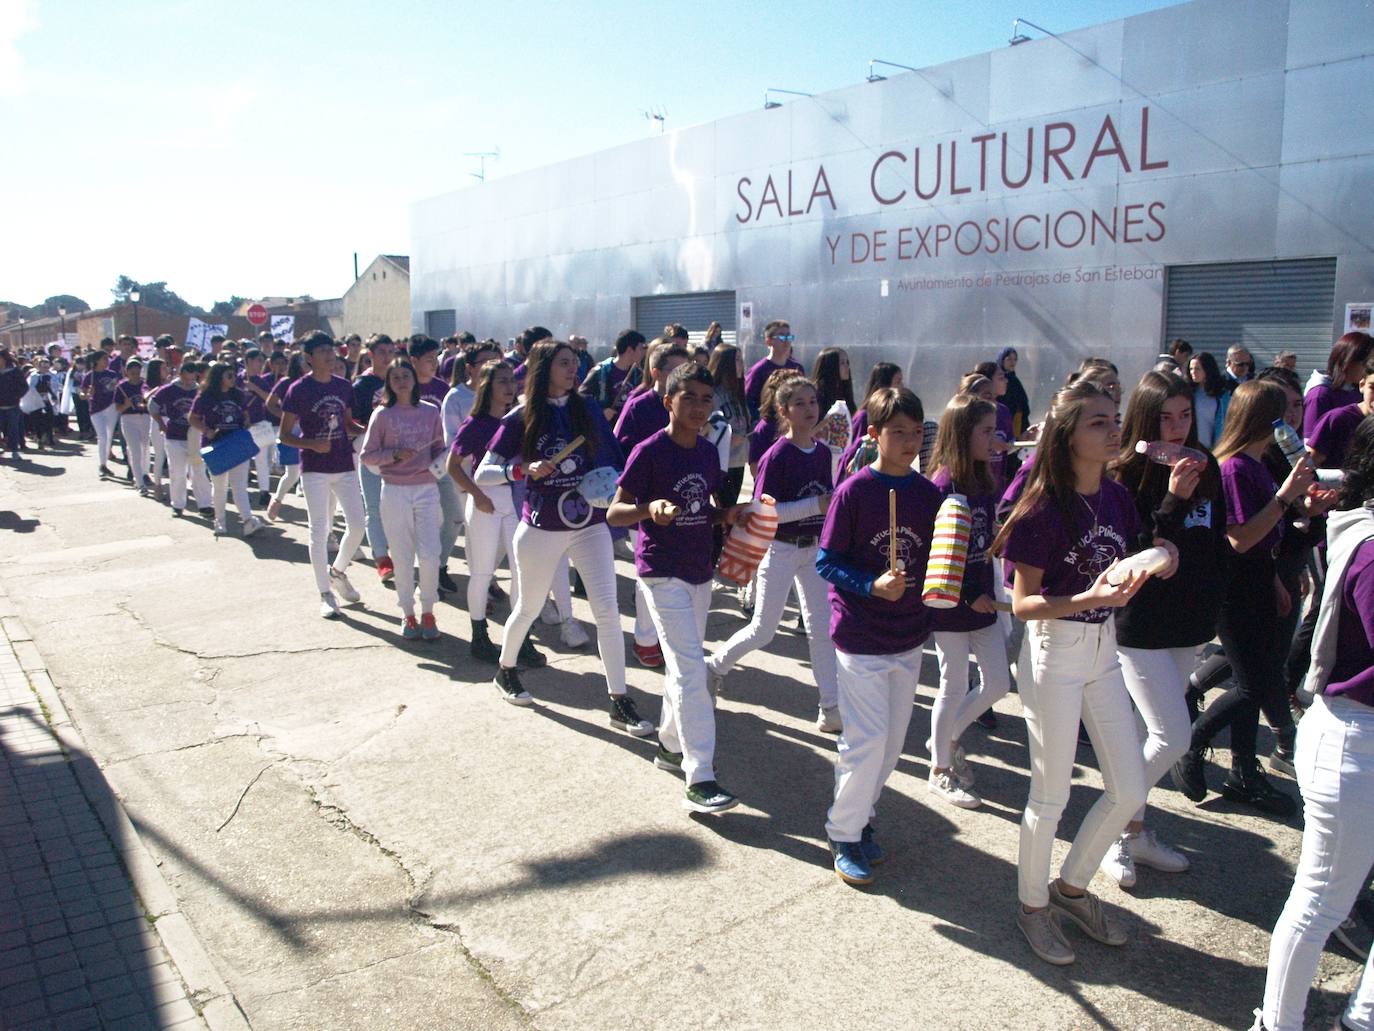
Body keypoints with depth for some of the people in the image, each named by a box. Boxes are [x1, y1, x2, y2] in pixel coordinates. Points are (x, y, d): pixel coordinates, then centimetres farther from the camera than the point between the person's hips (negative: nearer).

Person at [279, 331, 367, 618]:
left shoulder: (344, 386, 6)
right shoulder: (299, 389, -7)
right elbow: (284, 435, -5)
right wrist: (312, 444, -22)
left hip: (344, 465, 4)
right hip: (315, 469, -4)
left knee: (357, 525, 3)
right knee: (319, 531, 2)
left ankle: (338, 571, 30)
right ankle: (325, 593, 11)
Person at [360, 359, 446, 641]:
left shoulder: (431, 412, 5)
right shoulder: (382, 415, 0)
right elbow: (367, 455, 1)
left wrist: (440, 460, -10)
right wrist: (395, 454, -14)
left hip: (427, 488, 1)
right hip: (395, 491, -1)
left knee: (430, 555, -4)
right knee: (403, 557, 5)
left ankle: (427, 612, 14)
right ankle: (408, 614, 20)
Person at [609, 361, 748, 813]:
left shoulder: (708, 451, 5)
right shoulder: (649, 451, -14)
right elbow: (613, 512, -14)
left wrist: (727, 515, -3)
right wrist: (649, 509, -33)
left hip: (700, 571, 7)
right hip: (663, 573, -7)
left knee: (684, 664, 18)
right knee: (691, 669, -13)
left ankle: (670, 744, 37)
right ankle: (699, 780, -11)